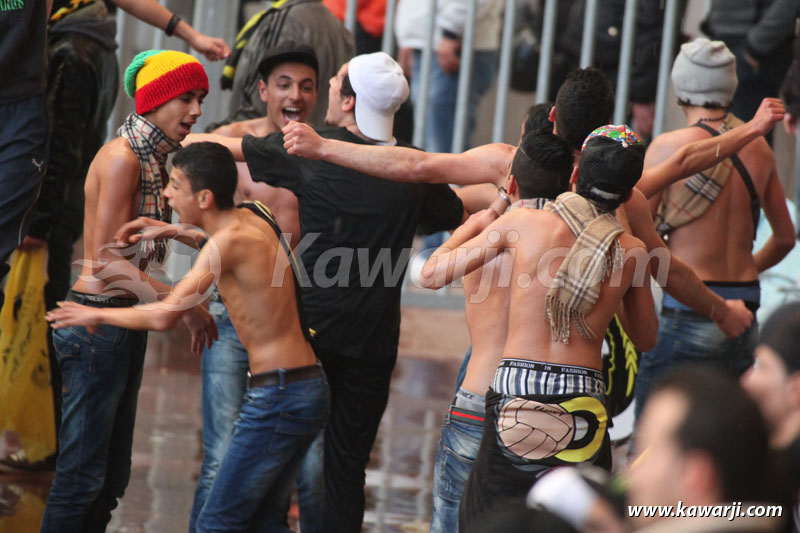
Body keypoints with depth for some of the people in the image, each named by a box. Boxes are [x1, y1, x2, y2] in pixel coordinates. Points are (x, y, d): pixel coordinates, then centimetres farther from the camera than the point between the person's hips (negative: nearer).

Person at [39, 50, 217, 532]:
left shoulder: (152, 160, 13)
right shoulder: (122, 158, -15)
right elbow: (106, 261, -19)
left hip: (124, 323, 10)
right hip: (96, 324, -10)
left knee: (112, 479, 12)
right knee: (82, 475, -7)